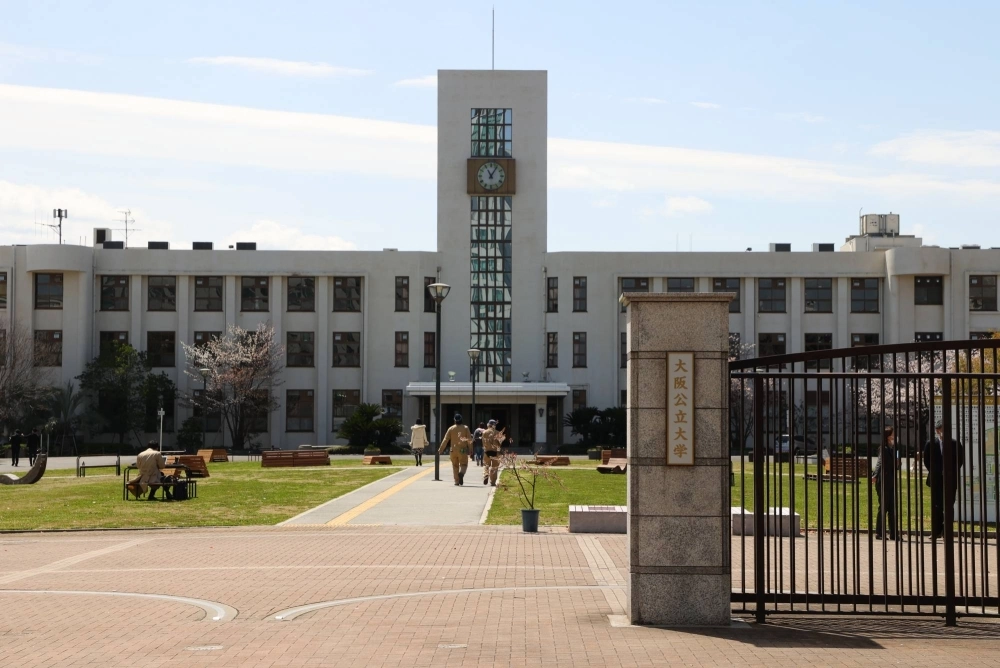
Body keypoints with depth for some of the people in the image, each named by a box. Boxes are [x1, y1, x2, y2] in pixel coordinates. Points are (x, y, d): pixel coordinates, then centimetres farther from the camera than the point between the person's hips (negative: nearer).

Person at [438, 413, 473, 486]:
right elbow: (469, 440, -1)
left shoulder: (451, 428, 2)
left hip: (453, 450, 1)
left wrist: (441, 449, 9)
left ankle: (457, 482, 10)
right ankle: (461, 473, -28)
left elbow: (446, 439, 3)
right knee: (463, 464, 4)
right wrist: (470, 450, 5)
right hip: (462, 450, -1)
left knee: (455, 466, 12)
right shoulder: (465, 428, 0)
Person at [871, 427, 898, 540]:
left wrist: (897, 464, -1)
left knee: (892, 508, 8)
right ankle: (880, 533, 2)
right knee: (883, 507, -4)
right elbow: (880, 463, -24)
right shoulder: (884, 449, -10)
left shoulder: (893, 449, 14)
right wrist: (875, 475, -39)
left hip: (891, 483, 8)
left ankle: (893, 534, 12)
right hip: (883, 482, -8)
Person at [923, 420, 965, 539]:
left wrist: (953, 471, 0)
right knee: (937, 506, -4)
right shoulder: (931, 444, 0)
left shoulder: (955, 444, 0)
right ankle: (936, 531, -1)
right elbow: (926, 460, 7)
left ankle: (945, 531, 9)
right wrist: (933, 471, 1)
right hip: (937, 480, -1)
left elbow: (961, 459, 7)